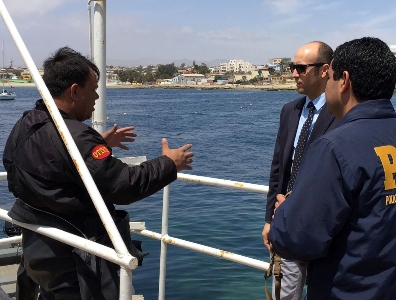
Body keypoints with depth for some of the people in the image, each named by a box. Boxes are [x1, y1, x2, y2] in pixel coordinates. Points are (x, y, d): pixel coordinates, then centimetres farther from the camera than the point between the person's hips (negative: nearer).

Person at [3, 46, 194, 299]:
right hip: (73, 262, -9)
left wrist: (99, 144, 21)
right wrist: (169, 164, -13)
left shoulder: (25, 127, 2)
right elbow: (123, 186, -27)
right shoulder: (73, 137, -28)